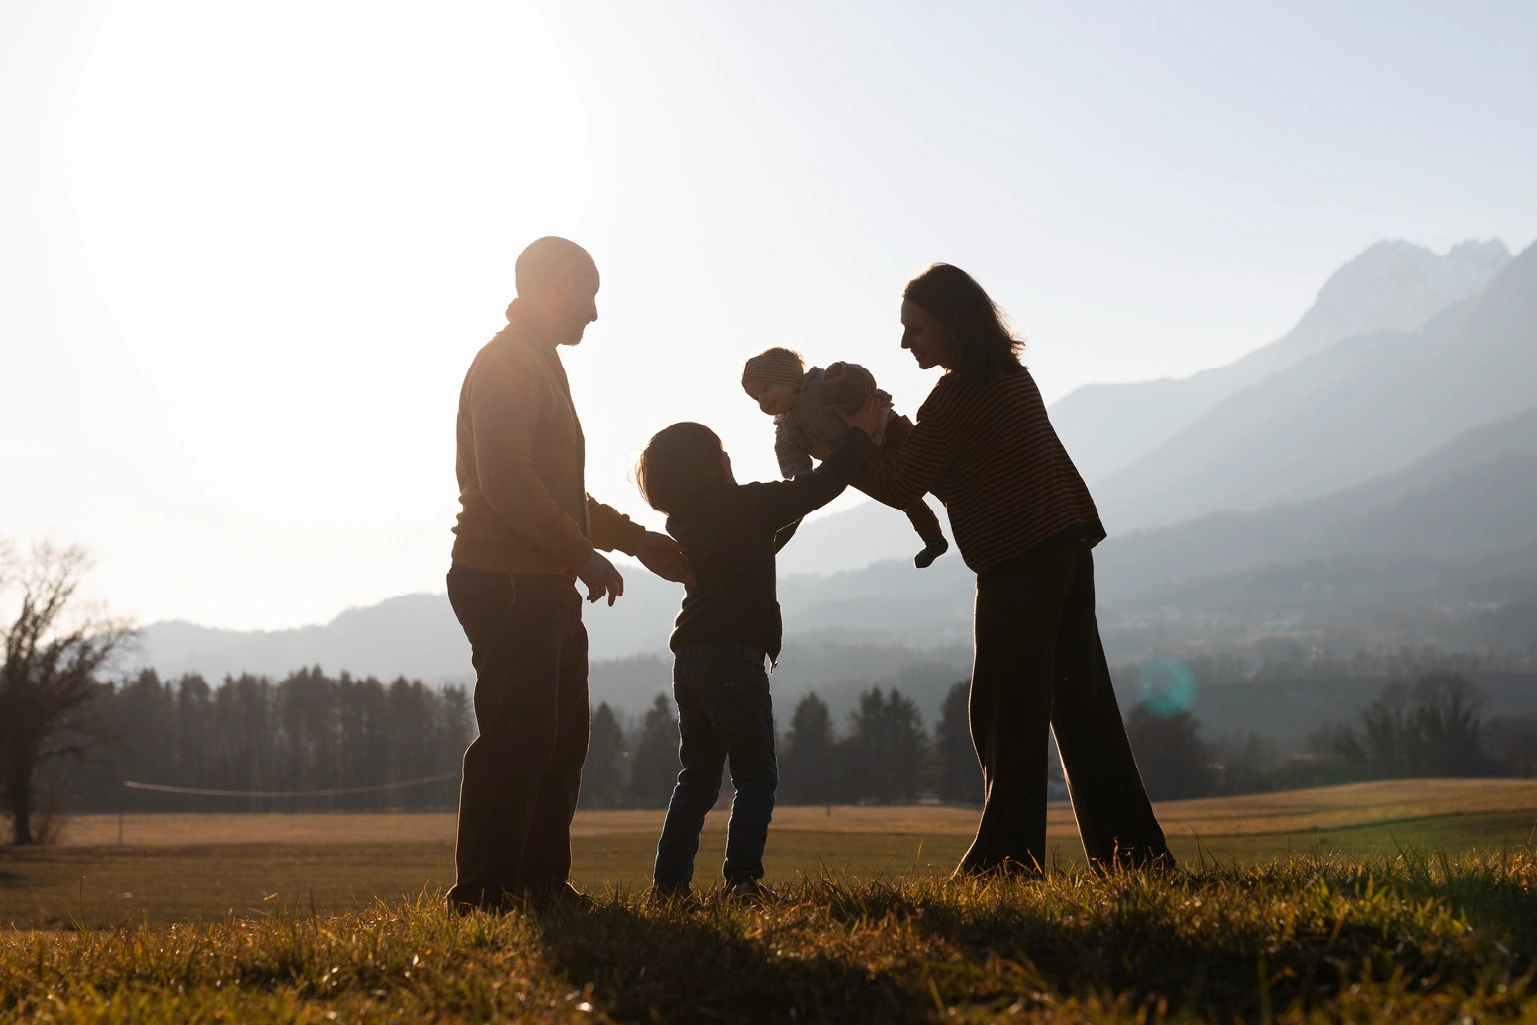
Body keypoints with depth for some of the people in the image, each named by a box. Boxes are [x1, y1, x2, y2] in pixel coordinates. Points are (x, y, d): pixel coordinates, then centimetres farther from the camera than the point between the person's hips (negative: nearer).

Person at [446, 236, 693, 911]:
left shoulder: (539, 365, 25)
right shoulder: (508, 362, -8)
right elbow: (504, 482, -19)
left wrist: (641, 541, 26)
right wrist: (584, 554, -17)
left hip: (543, 584, 10)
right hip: (508, 581, -10)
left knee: (560, 736, 9)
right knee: (517, 736, -12)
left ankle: (542, 881, 14)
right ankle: (482, 891, -9)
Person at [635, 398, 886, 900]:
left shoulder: (684, 523, 15)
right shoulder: (745, 505, -6)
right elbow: (820, 486, -6)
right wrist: (860, 435, 6)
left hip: (690, 659, 7)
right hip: (734, 656, -7)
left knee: (697, 776, 13)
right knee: (756, 777, -2)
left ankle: (669, 879, 8)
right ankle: (742, 877, -11)